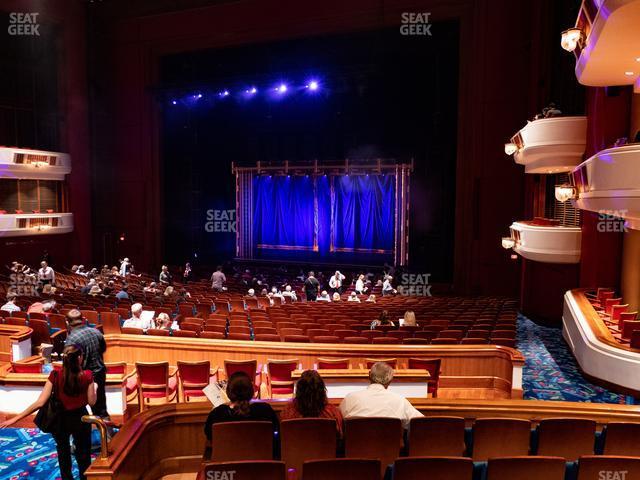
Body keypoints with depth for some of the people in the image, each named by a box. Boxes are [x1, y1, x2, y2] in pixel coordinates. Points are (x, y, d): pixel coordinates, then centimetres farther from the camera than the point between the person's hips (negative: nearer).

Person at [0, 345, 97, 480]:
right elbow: (91, 402, -13)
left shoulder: (55, 376, -19)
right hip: (80, 418, -1)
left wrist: (15, 418, -12)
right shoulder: (87, 375, -21)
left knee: (63, 452, 29)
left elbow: (40, 403, -20)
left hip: (60, 419, 2)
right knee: (83, 453, 20)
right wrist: (93, 388, 5)